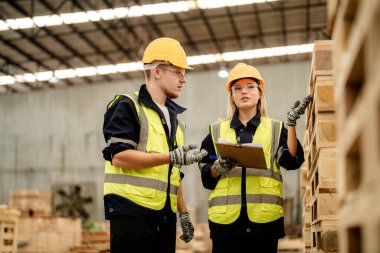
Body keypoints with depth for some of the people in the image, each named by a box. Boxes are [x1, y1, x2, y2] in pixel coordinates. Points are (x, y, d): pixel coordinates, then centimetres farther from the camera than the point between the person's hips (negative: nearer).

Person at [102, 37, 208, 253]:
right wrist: (171, 156, -18)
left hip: (165, 216, 8)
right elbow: (118, 156, -16)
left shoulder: (173, 117, 21)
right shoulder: (127, 106, -3)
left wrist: (184, 212, 17)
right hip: (132, 213, -8)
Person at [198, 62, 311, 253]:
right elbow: (206, 177, 11)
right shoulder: (217, 131, 14)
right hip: (226, 217, 1)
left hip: (264, 217, 0)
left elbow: (291, 161, -4)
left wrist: (292, 123, -12)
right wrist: (219, 167, -10)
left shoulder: (275, 129, 12)